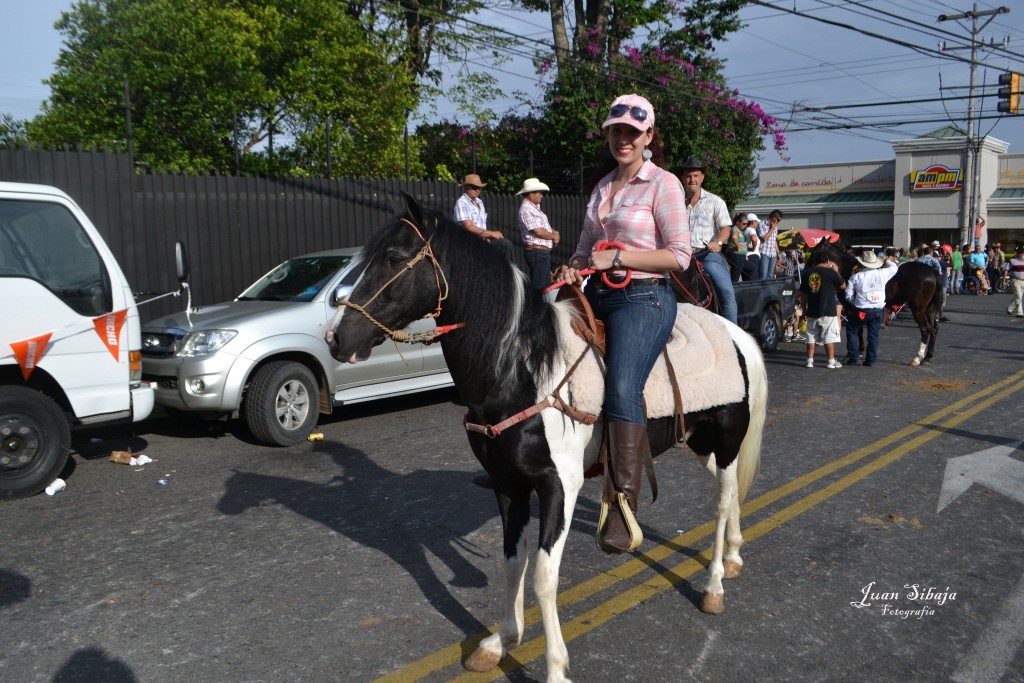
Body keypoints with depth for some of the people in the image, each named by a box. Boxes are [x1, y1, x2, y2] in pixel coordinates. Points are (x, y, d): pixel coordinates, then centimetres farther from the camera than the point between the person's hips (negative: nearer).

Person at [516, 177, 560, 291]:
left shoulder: (534, 207, 18)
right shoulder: (527, 209, -14)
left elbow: (545, 226, 22)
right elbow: (539, 231, -20)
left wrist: (554, 233, 0)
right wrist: (554, 236, -3)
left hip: (544, 252, 10)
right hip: (537, 252, -10)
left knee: (546, 286, 15)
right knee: (538, 286, -9)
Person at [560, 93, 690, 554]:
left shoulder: (663, 184, -3)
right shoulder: (603, 185, 17)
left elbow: (679, 255, -9)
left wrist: (616, 257, -15)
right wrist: (575, 267, 3)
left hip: (644, 298, -8)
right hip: (598, 295, 8)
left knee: (621, 390, -26)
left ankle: (625, 508, -26)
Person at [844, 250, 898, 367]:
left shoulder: (855, 277, -9)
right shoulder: (882, 274, -5)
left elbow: (848, 296, -7)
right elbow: (894, 268, 17)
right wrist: (885, 261, 33)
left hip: (861, 310, -2)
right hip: (878, 310, 2)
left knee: (852, 331, 15)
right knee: (873, 335, 11)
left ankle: (854, 357, 11)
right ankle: (871, 359, 12)